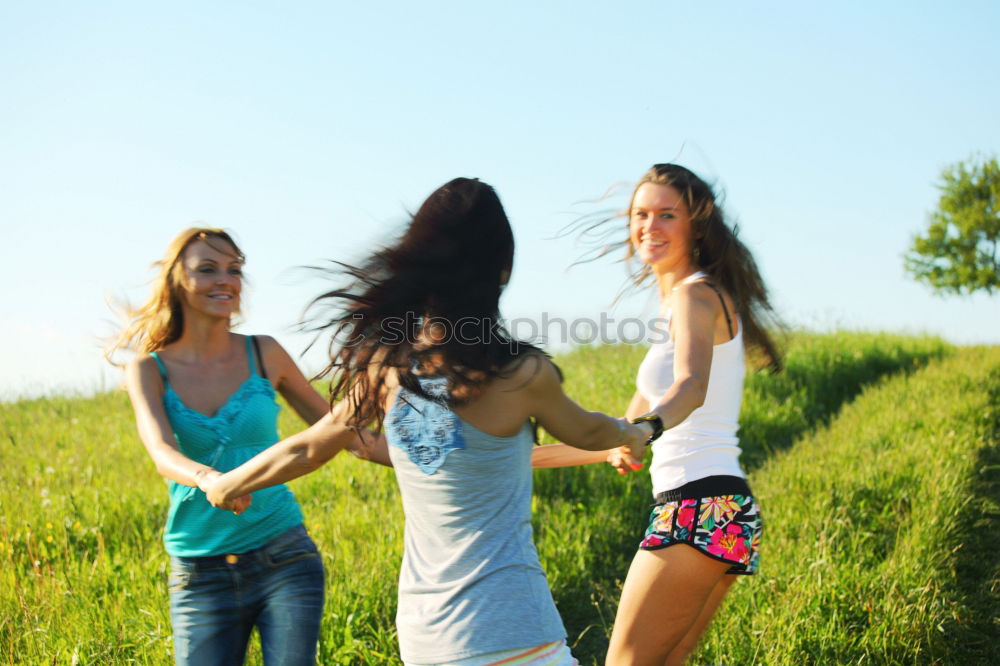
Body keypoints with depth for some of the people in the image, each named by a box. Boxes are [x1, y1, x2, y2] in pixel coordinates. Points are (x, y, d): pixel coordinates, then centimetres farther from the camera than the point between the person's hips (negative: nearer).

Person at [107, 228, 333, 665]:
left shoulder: (263, 353, 2)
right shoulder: (149, 370, 0)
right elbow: (162, 454, -18)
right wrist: (208, 478, -40)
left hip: (284, 559, 0)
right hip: (200, 575, 0)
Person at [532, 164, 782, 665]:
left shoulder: (695, 294, -7)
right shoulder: (681, 303, 23)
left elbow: (692, 385, -29)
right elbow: (626, 432, 24)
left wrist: (646, 428, -49)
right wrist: (529, 457, 24)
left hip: (699, 509, -10)